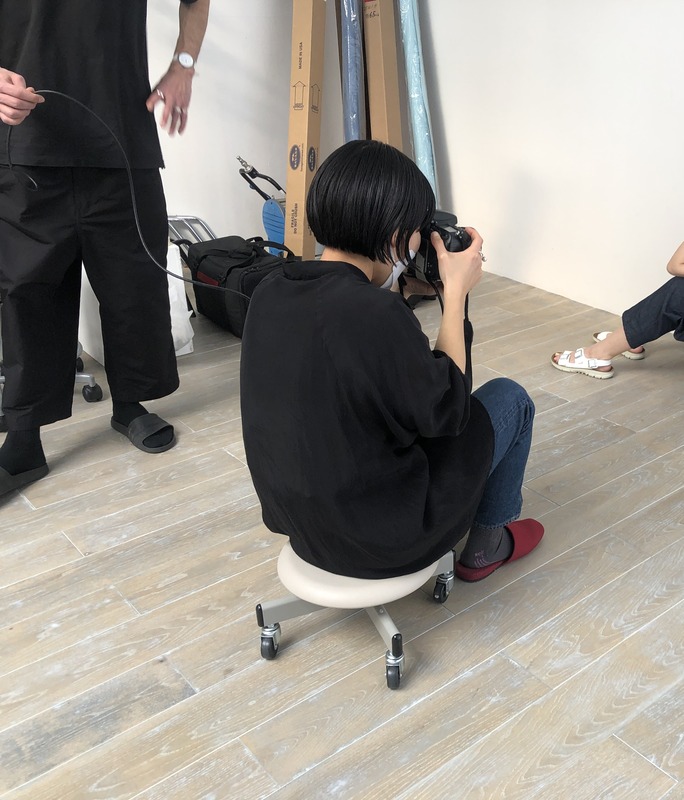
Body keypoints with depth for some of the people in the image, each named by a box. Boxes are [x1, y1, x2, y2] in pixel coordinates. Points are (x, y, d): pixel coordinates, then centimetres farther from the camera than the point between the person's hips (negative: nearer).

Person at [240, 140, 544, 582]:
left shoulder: (269, 294, -7)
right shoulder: (377, 313, -31)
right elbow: (447, 411, -15)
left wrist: (384, 285, 5)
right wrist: (456, 292, -10)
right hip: (382, 543, -7)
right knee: (510, 399, 13)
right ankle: (488, 544, 32)